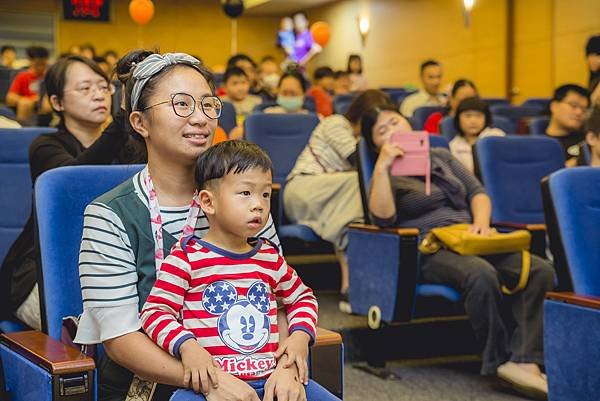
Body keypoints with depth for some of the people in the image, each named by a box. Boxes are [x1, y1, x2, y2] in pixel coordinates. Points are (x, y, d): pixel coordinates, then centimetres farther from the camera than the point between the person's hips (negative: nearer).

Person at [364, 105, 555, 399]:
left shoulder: (441, 156, 25)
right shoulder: (386, 175, 10)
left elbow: (477, 191, 19)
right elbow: (383, 218, -10)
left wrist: (482, 222, -1)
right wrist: (382, 166, -14)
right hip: (432, 251, -5)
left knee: (541, 271, -22)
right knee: (481, 275, -38)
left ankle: (524, 361, -30)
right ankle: (500, 360, -23)